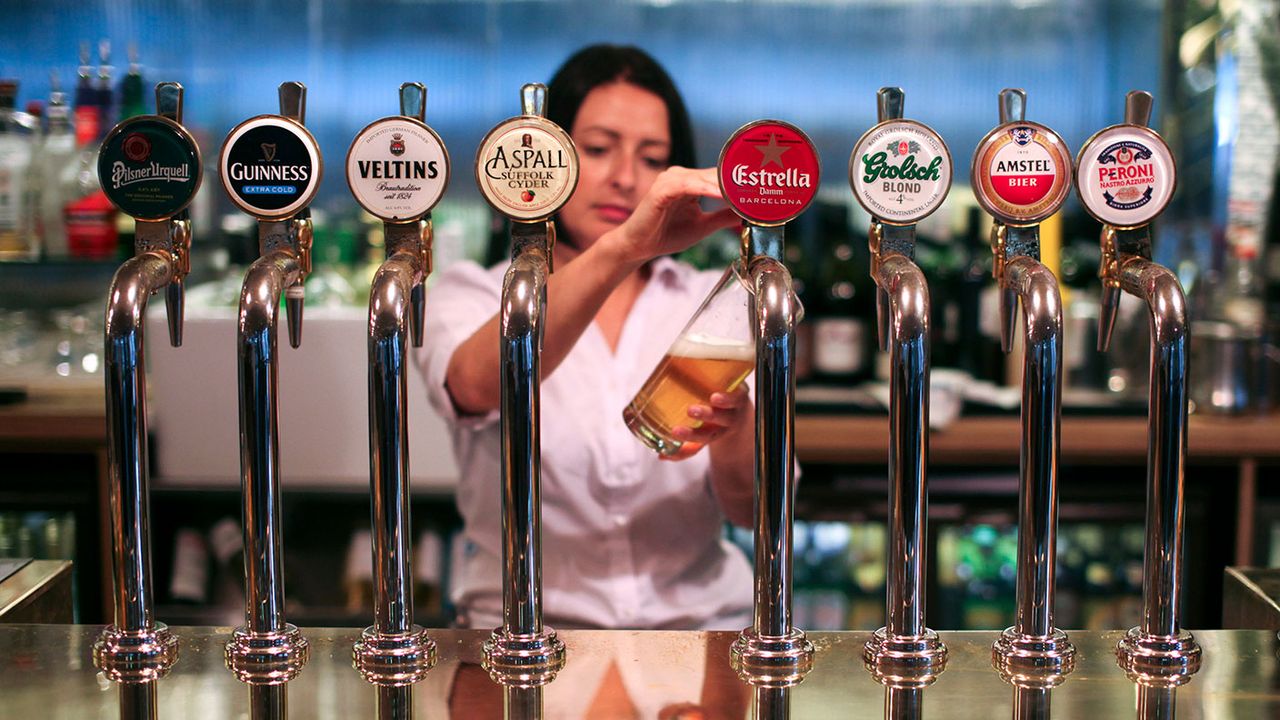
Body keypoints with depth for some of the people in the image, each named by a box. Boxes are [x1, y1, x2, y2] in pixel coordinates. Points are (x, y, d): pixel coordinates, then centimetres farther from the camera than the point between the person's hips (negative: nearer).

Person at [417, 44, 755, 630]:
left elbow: (749, 508, 1)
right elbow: (482, 384, -21)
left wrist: (736, 424, -21)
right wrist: (620, 248, -33)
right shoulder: (472, 296, 5)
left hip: (699, 621, 2)